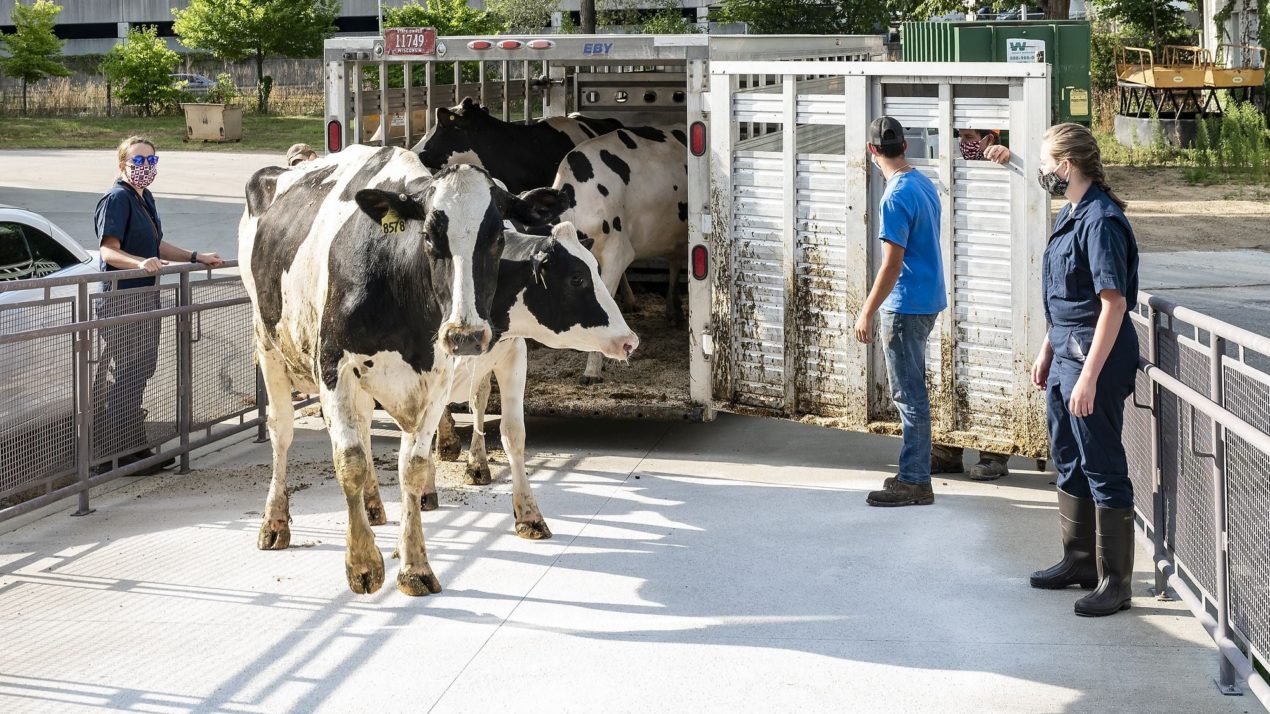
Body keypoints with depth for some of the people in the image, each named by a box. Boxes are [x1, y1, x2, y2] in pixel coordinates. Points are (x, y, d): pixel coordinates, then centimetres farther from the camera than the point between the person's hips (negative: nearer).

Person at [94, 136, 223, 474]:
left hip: (146, 295, 9)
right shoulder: (117, 199, -11)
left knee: (141, 371, 11)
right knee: (123, 376, -8)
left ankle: (137, 447, 18)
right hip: (122, 297, -9)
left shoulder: (145, 198, 17)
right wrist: (140, 263, -35)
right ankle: (119, 452, -5)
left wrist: (197, 257, 26)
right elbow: (108, 250, -19)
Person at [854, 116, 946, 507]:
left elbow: (892, 264, -22)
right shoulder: (925, 184, 8)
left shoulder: (896, 198, -20)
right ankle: (913, 472, 23)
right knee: (911, 390, 16)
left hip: (905, 307, -9)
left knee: (909, 395, -4)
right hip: (928, 300, 9)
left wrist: (867, 313, -16)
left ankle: (915, 483, 1)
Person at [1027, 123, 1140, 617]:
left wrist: (1089, 377, -26)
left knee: (1103, 469, -4)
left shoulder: (1101, 220, -20)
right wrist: (1047, 352, 23)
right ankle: (1080, 561, 32)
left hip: (1095, 356, -10)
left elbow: (1113, 303, -24)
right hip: (1066, 353, 10)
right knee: (1069, 461, 19)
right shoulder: (1070, 214, 11)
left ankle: (1115, 582, 3)